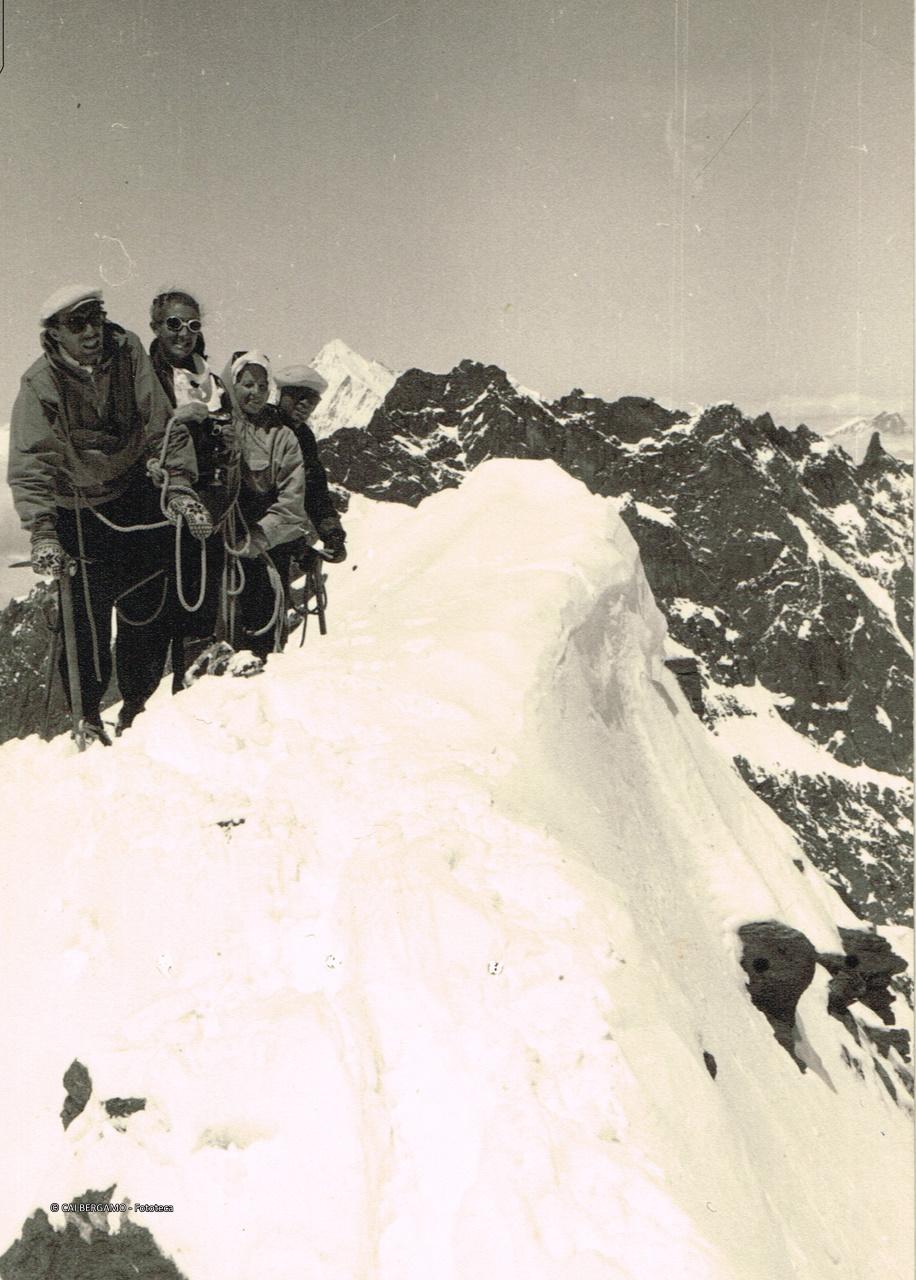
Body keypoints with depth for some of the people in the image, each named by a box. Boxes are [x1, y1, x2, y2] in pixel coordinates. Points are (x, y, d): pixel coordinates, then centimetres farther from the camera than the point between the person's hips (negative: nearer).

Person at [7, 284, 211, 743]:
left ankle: (137, 705, 27)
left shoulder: (128, 353, -7)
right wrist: (42, 533, -28)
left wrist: (179, 487, -16)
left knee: (149, 610, 8)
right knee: (87, 618, -1)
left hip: (140, 500, 3)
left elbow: (163, 429, -5)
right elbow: (30, 467, -17)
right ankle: (87, 713, 20)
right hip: (82, 512, -3)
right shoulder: (39, 384, -13)